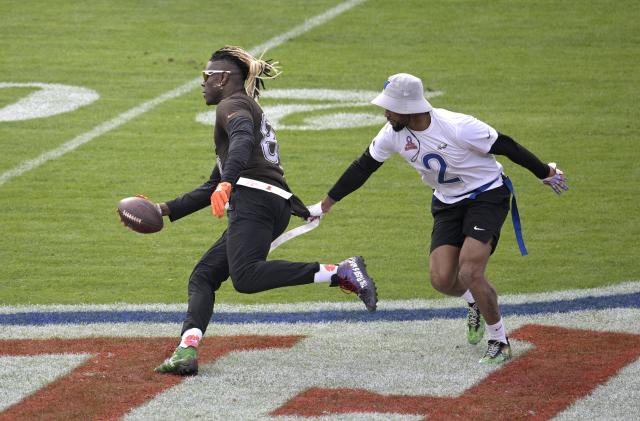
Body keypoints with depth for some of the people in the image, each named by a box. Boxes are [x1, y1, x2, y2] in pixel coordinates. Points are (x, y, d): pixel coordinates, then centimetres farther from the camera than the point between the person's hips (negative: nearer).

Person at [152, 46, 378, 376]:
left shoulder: (232, 105, 6)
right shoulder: (250, 110, 35)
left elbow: (243, 140, -20)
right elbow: (213, 188, 38)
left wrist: (227, 183, -37)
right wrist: (166, 210, 38)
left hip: (254, 198, -10)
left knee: (245, 277, -29)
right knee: (203, 276, 7)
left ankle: (340, 273, -35)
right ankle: (187, 350, -12)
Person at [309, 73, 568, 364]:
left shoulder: (458, 127, -28)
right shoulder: (394, 133, -10)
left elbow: (506, 147, -16)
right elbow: (363, 167, 3)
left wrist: (545, 174, -6)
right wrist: (326, 203, 7)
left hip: (487, 196, -6)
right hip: (448, 204, 6)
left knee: (469, 273, -21)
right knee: (441, 280, -8)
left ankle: (500, 343, -2)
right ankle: (475, 303, 28)